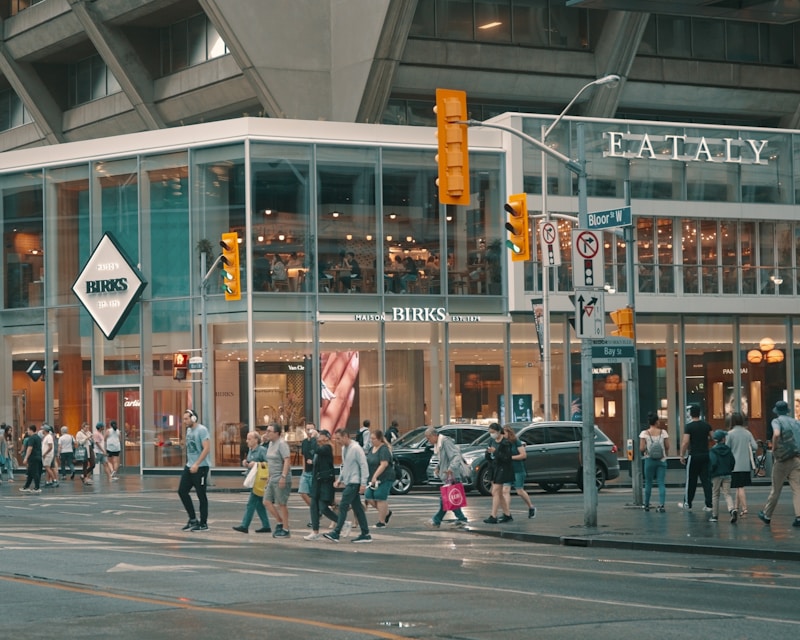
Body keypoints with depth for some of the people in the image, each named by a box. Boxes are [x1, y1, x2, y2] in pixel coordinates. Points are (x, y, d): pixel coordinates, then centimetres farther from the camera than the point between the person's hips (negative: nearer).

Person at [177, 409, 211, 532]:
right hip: (189, 466, 9)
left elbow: (207, 449, -21)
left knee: (201, 495, -1)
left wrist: (196, 464, -25)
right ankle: (193, 519, 15)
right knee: (182, 491, 5)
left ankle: (203, 524, 8)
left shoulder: (201, 430, -13)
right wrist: (189, 463, 16)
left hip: (200, 468, -9)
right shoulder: (189, 430, 12)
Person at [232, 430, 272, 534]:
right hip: (253, 480, 10)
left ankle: (244, 526, -6)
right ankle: (266, 526, 17)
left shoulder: (262, 450, -13)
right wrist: (246, 464, 4)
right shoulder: (250, 450, 14)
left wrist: (256, 464, -23)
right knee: (259, 504, 12)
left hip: (259, 481, -10)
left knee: (251, 503, -8)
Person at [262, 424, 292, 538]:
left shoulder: (282, 444, -13)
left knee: (281, 504, -4)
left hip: (281, 480, -9)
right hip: (273, 479, 9)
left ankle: (285, 530, 4)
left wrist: (283, 476, -27)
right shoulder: (271, 443, 14)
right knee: (267, 502, 7)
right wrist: (269, 477, 22)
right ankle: (279, 523, 19)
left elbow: (287, 460, -21)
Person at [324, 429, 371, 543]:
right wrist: (340, 479, 16)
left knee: (343, 506, -12)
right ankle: (365, 534, 11)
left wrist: (363, 484, -18)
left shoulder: (356, 449, -14)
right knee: (357, 508, 9)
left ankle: (336, 533, -13)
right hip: (348, 482, 9)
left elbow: (364, 466, -15)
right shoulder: (344, 448, 14)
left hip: (354, 483, -9)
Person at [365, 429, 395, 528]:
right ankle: (386, 512, 21)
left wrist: (375, 476, -26)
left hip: (384, 478, -8)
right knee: (369, 498, 3)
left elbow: (384, 464, -24)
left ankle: (381, 521, 3)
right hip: (373, 478, 8)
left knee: (380, 498, -5)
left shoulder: (384, 449, -16)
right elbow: (368, 463, 20)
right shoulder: (370, 449, 11)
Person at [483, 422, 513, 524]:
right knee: (499, 493, 12)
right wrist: (488, 452, -8)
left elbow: (506, 457, -19)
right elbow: (488, 458, 14)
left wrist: (495, 451, -25)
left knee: (496, 492, -12)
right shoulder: (492, 440, 9)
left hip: (502, 469, -9)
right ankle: (507, 515, 21)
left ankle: (493, 516, -12)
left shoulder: (505, 442, -14)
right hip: (494, 468, 9)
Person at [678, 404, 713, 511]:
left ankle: (687, 503, 16)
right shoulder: (706, 425, 4)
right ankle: (709, 504, -1)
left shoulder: (689, 427, -11)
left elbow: (685, 443, -15)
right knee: (706, 480, 4)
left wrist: (682, 456, -7)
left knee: (691, 481, 6)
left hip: (694, 456, -4)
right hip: (705, 455, 4)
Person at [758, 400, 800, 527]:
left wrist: (773, 450, -11)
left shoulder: (777, 421, -3)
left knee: (776, 489, 6)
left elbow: (776, 434, -23)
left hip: (783, 459, -4)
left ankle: (767, 515, 20)